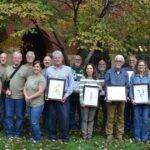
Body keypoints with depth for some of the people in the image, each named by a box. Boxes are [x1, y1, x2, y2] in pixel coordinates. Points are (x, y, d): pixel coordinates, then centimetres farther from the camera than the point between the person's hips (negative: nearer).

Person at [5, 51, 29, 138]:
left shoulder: (25, 69, -2)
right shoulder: (8, 69, 11)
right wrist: (6, 89, 1)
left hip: (20, 97, -3)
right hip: (9, 96, 3)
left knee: (19, 116, 5)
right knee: (8, 115, 5)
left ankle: (17, 133, 16)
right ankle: (9, 133, 14)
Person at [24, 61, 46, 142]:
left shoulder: (42, 79, -11)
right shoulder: (29, 77, 12)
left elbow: (40, 92, -18)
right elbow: (25, 88, 11)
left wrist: (30, 97, -14)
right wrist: (26, 96, -9)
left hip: (37, 104, -7)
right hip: (29, 104, 7)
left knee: (34, 123, -4)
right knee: (31, 122, 14)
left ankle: (37, 139, 14)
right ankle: (34, 136, 29)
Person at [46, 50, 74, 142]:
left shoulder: (68, 69, 5)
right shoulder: (49, 70, 10)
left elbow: (71, 84, 2)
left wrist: (66, 95, -9)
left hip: (63, 97, -2)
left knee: (64, 117, -5)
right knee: (52, 117, 7)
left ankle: (65, 136, 5)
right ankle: (53, 135, 18)